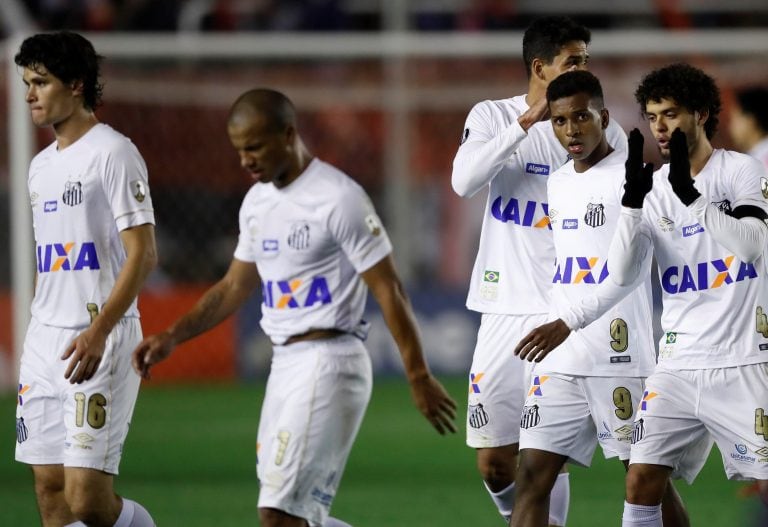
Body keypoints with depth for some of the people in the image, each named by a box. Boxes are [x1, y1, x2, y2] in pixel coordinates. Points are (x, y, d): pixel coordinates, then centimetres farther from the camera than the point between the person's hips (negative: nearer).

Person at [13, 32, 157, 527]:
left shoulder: (112, 153, -8)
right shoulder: (41, 165, 17)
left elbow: (143, 254, -14)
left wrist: (98, 332, -24)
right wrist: (38, 338, 19)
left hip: (100, 342, -8)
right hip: (43, 339, 8)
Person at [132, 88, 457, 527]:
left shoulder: (338, 198, -12)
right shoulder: (257, 202, 13)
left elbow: (389, 290, -12)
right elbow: (235, 287, 23)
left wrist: (419, 377, -13)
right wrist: (172, 337, 12)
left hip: (328, 363, -9)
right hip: (284, 363, 9)